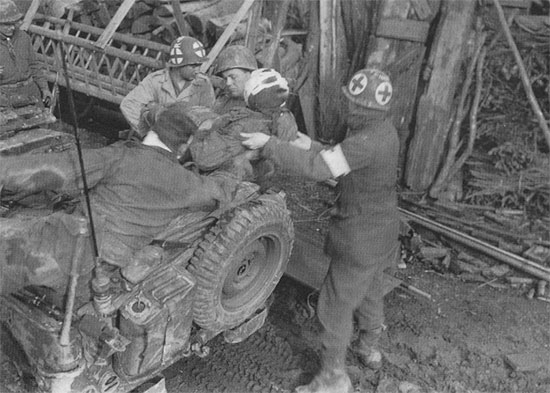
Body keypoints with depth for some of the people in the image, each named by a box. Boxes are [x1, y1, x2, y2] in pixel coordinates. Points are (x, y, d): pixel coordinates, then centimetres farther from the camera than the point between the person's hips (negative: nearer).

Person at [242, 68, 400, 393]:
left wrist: (268, 144, -29)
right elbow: (341, 163, 8)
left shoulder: (367, 140, -30)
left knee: (336, 303, 4)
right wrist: (311, 146, -2)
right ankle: (370, 348, 49)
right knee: (369, 288, 27)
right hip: (380, 227, 10)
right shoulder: (383, 129, 1)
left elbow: (317, 168, -33)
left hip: (361, 237, -10)